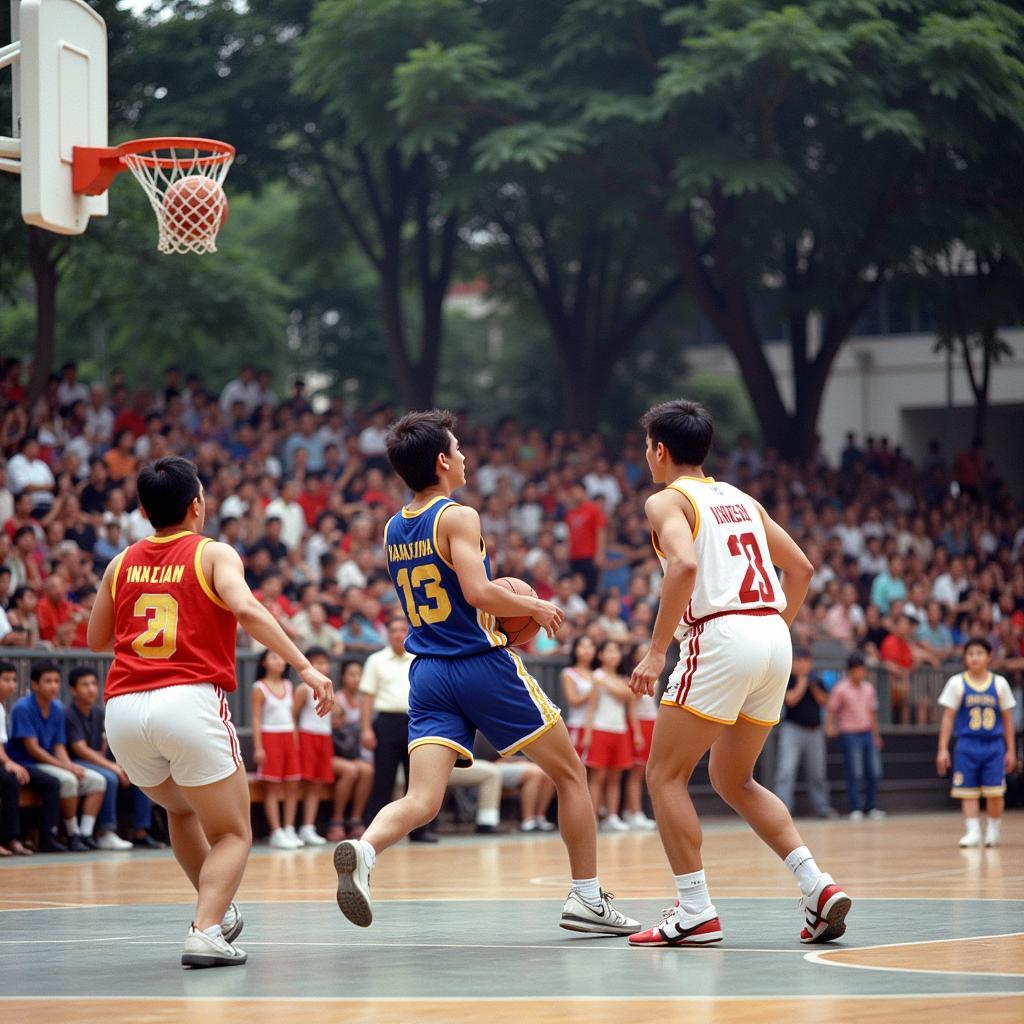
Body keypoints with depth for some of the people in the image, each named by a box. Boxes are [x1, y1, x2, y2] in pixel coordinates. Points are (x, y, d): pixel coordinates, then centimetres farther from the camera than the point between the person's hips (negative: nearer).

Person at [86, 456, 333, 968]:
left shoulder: (122, 563, 18)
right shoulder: (214, 554, 6)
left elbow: (96, 640, 29)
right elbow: (246, 609, -13)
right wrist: (304, 666, -17)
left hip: (123, 712, 5)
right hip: (189, 701, -4)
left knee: (181, 811, 32)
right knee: (233, 835, 6)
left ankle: (218, 907, 37)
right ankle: (206, 931, -15)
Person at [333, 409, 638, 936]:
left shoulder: (393, 530, 12)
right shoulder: (457, 516, -10)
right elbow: (478, 592, -22)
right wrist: (533, 606, -6)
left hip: (428, 674, 6)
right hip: (482, 664, -6)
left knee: (421, 800, -5)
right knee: (570, 773, 11)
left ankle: (364, 848, -36)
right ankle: (587, 898, 14)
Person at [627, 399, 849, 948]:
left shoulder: (668, 501, 1)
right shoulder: (741, 499, 23)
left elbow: (684, 565, -19)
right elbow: (800, 567, 22)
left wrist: (656, 650, -17)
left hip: (721, 638, -7)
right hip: (774, 639, 7)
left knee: (665, 775, 3)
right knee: (733, 780, 19)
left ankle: (696, 911, -5)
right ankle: (817, 885, 5)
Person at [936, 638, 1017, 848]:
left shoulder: (999, 683, 5)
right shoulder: (957, 683, 1)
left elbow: (1007, 719, 10)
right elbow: (948, 717, 1)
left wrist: (1010, 750, 8)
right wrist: (943, 749, -4)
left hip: (994, 745, 1)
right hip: (967, 745, -1)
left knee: (995, 792, -3)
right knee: (968, 792, -4)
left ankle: (993, 830, 15)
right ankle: (973, 832, -2)